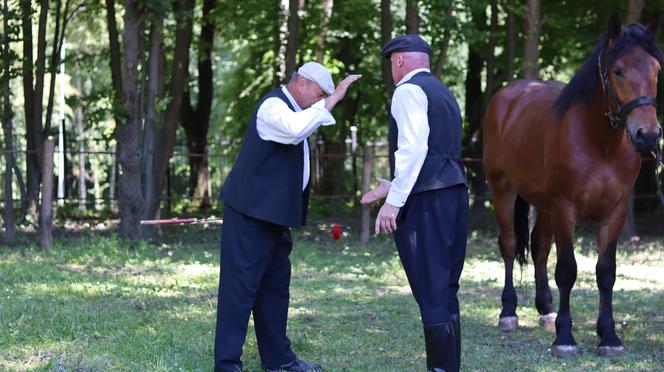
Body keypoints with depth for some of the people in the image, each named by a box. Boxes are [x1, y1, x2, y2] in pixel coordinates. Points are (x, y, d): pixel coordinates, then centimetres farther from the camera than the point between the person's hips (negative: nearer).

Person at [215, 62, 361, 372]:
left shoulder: (292, 109, 17)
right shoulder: (273, 105, -16)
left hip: (273, 214, 11)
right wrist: (333, 99, -32)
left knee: (275, 285, 14)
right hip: (251, 211, -11)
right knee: (241, 285, -9)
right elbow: (296, 130, -37)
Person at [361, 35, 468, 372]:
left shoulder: (408, 90, -4)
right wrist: (394, 186, 32)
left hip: (425, 201, -9)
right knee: (446, 291, 12)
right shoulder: (444, 94, 23)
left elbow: (413, 148, -17)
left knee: (432, 294, -8)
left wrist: (395, 200, -18)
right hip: (454, 192, 9)